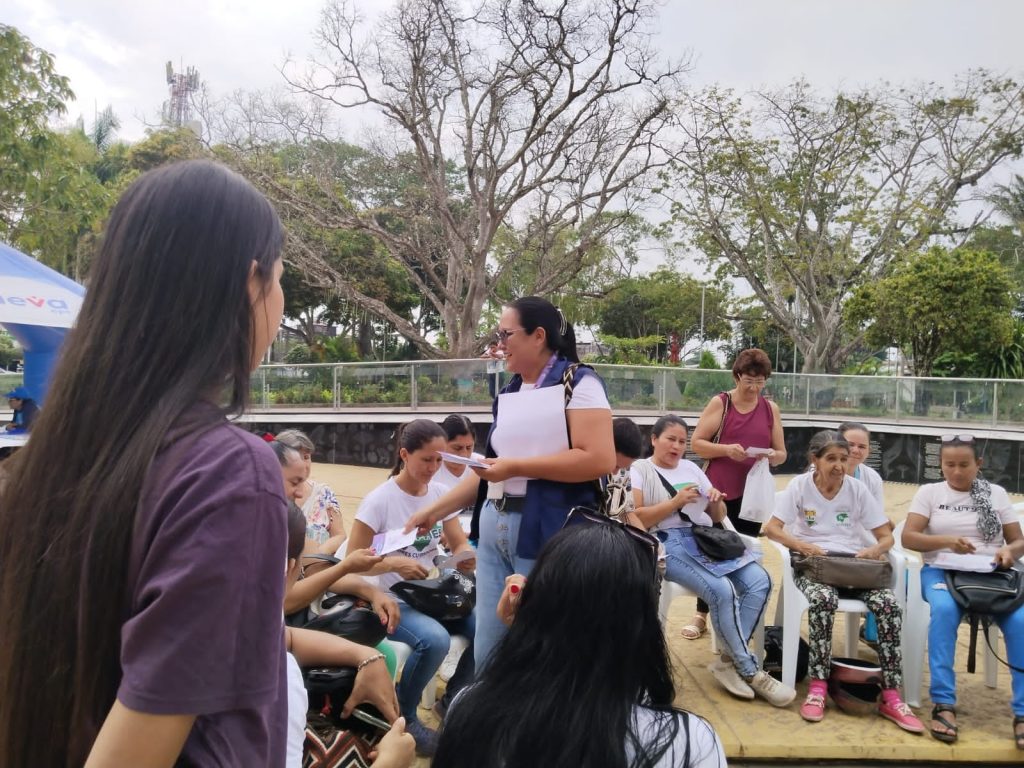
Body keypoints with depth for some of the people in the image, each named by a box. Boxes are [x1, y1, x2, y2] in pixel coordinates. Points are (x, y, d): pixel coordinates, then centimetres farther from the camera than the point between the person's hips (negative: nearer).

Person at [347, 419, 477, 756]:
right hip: (391, 600, -5)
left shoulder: (442, 494, 0)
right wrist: (393, 564, -30)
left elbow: (460, 545, 4)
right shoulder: (379, 500, -15)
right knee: (435, 639, -33)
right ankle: (403, 715, -3)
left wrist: (468, 559, -20)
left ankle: (455, 697, 10)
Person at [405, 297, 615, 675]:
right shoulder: (507, 395, 15)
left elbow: (599, 459, -18)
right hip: (495, 530, 7)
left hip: (550, 534, -7)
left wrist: (516, 467, -17)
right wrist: (433, 511, 14)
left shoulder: (577, 382, -6)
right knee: (488, 651, 13)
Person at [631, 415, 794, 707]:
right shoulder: (640, 469, 4)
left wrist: (716, 502, -1)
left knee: (760, 582, -16)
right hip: (668, 544, -6)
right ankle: (750, 671, -11)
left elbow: (717, 517, 23)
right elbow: (634, 520, -8)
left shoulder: (691, 468, 21)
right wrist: (676, 502, -13)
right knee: (723, 591, -29)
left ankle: (729, 661, -7)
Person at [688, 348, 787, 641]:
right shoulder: (720, 403, -2)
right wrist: (726, 449, -21)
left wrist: (773, 456, -13)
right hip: (718, 491, -3)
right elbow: (697, 443, -5)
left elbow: (781, 453, 10)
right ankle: (701, 614, 11)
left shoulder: (771, 408, 7)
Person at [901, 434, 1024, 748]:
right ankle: (943, 703, -28)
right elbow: (908, 537, 1)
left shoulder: (996, 494, 14)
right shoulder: (929, 492, 8)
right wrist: (946, 540, -16)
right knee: (944, 610, -36)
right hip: (943, 570, -2)